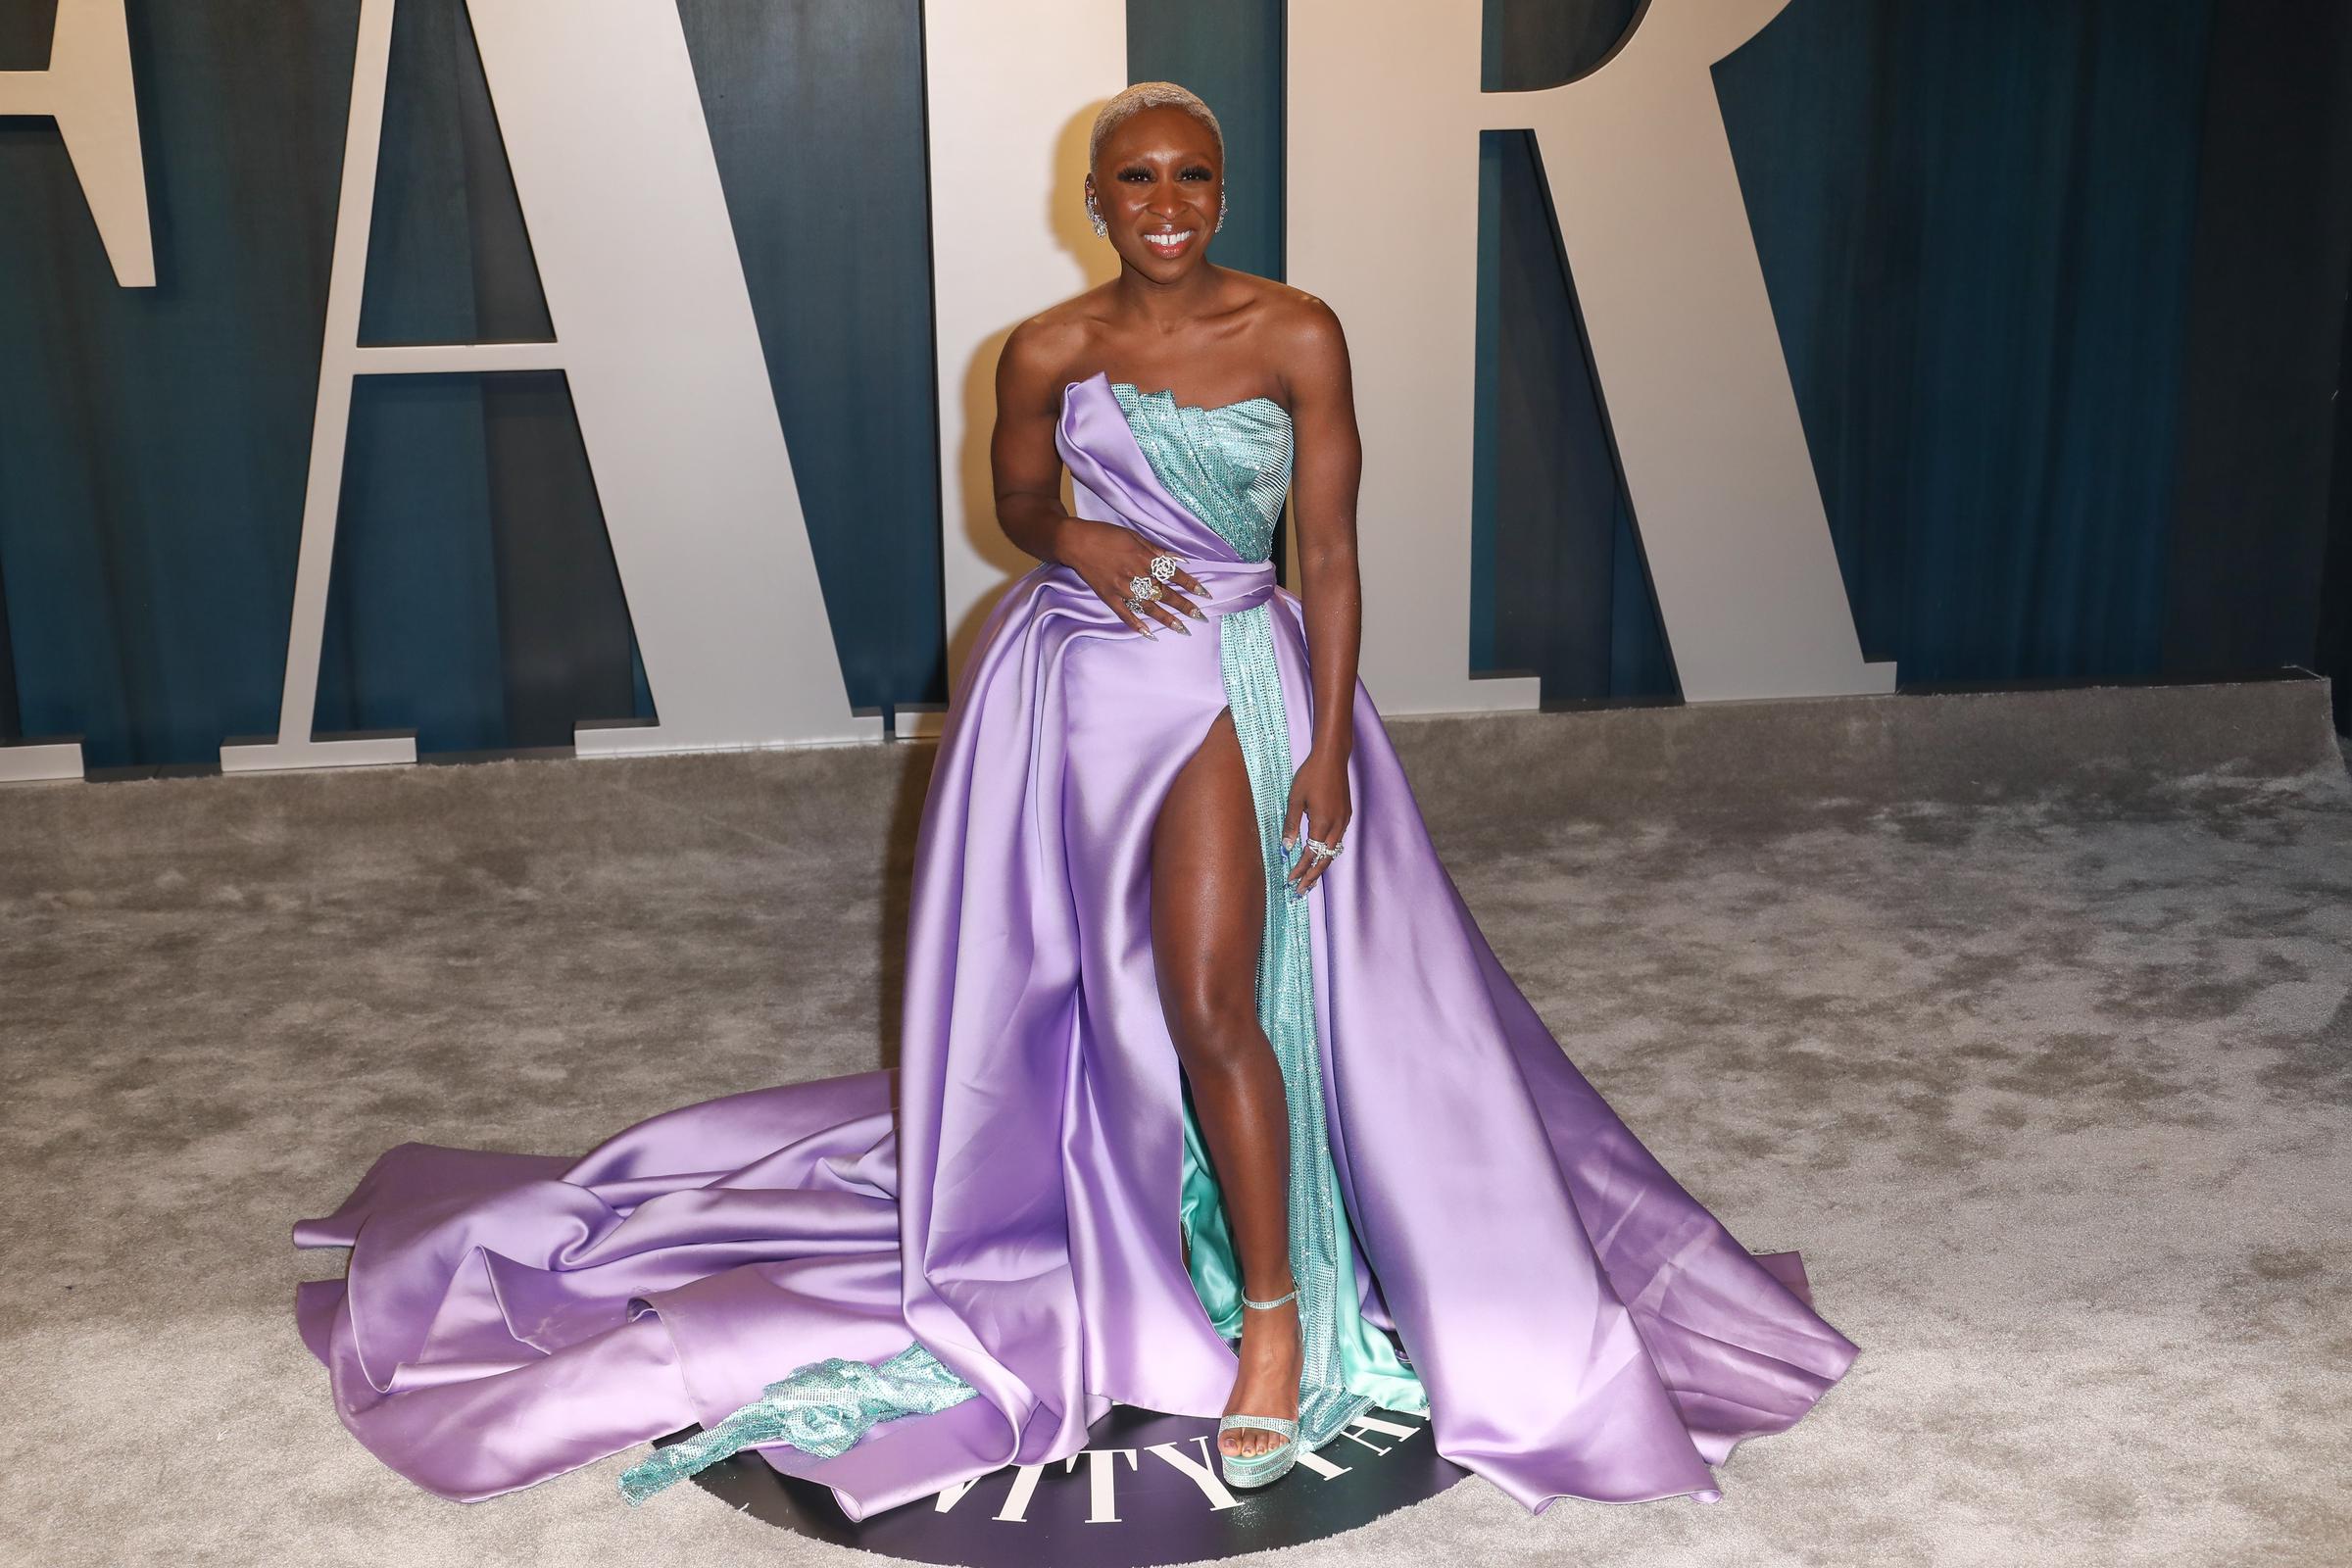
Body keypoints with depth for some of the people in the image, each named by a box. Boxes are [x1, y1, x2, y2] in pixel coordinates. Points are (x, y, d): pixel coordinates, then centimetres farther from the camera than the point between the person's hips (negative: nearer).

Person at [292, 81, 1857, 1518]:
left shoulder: (1297, 336, -7)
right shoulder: (1050, 352, -1)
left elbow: (1332, 554, -6)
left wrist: (1330, 748, -11)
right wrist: (1079, 542, -10)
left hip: (1233, 684, -3)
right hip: (1075, 679, 3)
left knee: (1213, 1006, -10)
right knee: (1075, 988, 13)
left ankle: (1277, 1313, 7)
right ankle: (1097, 1231, 37)